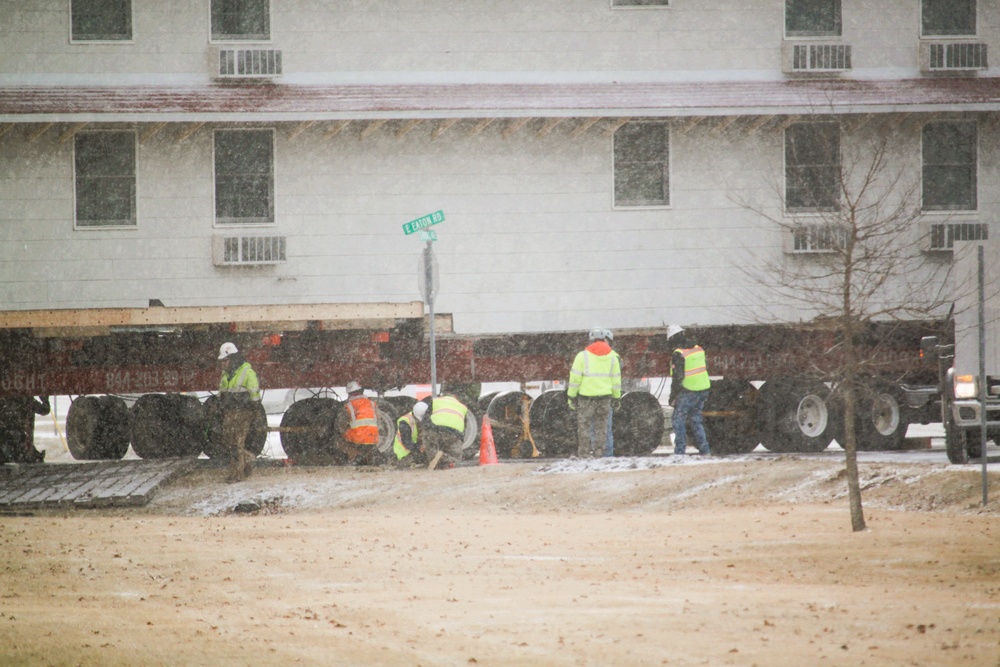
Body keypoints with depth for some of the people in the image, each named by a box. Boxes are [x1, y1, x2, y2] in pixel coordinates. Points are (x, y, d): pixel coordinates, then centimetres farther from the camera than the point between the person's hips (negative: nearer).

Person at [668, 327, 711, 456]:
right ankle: (704, 450, 12)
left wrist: (672, 395, -9)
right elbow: (706, 367, 16)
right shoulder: (699, 349, 8)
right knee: (696, 419, 16)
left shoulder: (678, 354, -15)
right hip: (703, 389, 7)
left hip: (687, 392, -7)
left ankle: (679, 451, -4)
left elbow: (677, 377, -17)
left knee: (679, 420, 1)